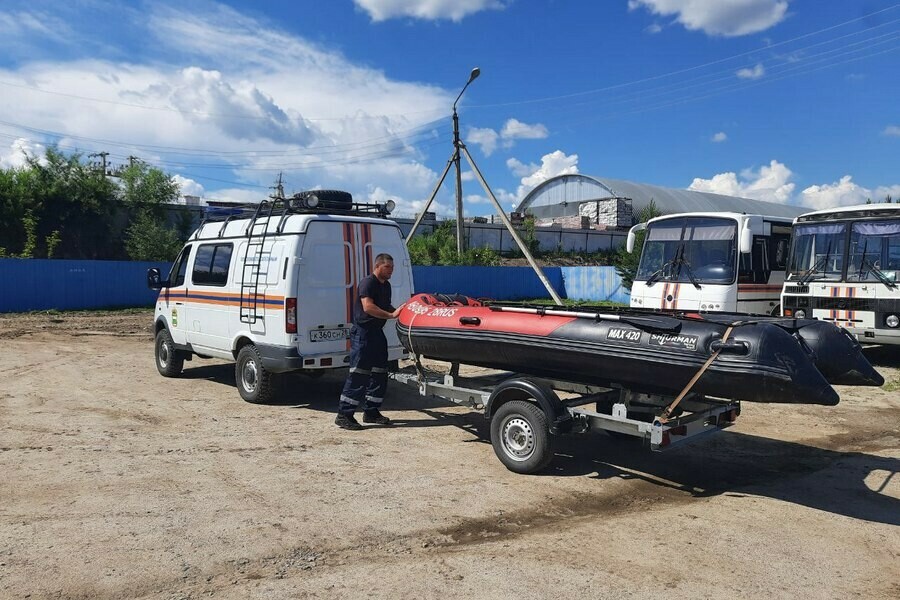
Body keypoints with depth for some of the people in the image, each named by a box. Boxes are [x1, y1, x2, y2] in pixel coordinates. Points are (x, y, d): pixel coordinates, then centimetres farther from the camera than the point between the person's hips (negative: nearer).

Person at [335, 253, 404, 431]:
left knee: (379, 374, 12)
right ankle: (344, 415, -6)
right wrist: (391, 315, -23)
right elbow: (368, 307, -23)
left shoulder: (386, 285, 16)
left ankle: (371, 412, 21)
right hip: (363, 332, -10)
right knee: (359, 374, -10)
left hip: (377, 333, 10)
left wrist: (399, 311, 7)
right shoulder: (368, 282, -12)